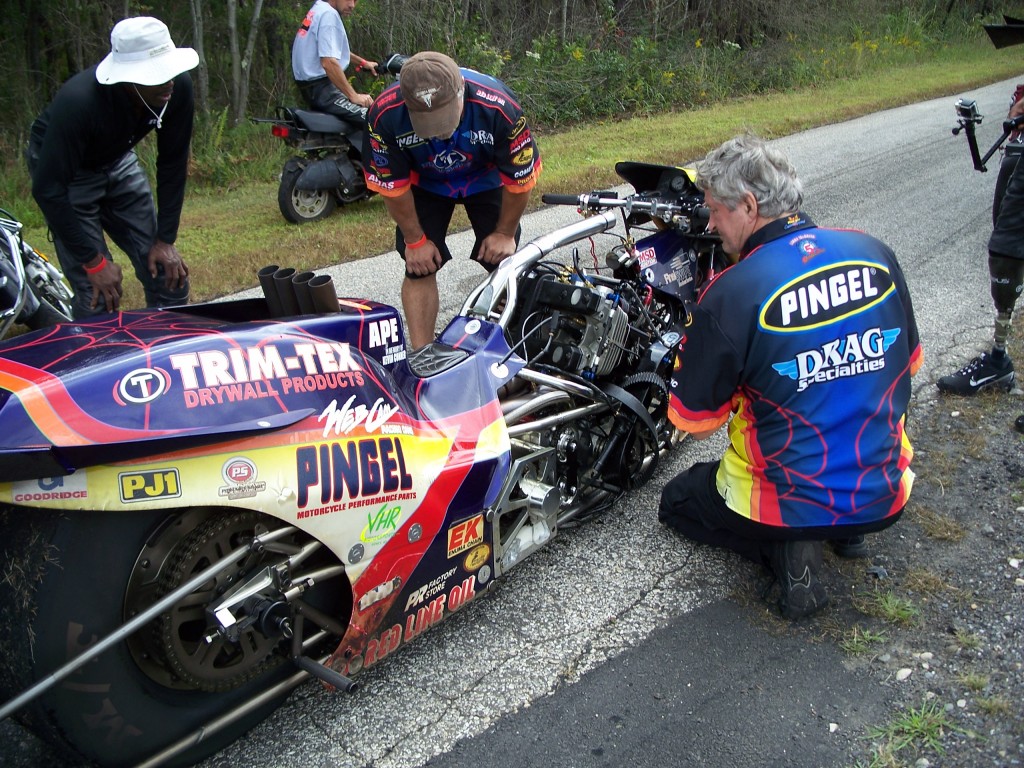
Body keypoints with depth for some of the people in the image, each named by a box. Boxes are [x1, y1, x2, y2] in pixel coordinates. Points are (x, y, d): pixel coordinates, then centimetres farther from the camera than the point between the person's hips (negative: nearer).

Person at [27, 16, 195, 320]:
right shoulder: (79, 102, -37)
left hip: (118, 160, 5)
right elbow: (47, 189, -30)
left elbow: (172, 164, -10)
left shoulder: (178, 87, -24)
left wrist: (165, 239, -10)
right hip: (65, 170, -5)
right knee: (98, 294, -14)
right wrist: (94, 261, -26)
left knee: (167, 271, 1)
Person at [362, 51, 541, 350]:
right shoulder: (385, 114, -36)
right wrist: (415, 240, -10)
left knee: (503, 263, -2)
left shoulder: (499, 107, -38)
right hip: (424, 184, 1)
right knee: (419, 267, -6)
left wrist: (504, 233, -10)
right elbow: (391, 183, -19)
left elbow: (520, 177, -22)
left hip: (487, 178, 0)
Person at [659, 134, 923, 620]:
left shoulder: (729, 295, -22)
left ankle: (787, 547, 1)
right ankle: (851, 529, 15)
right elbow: (908, 362, 10)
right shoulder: (876, 254, -5)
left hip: (787, 505, -5)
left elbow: (694, 423, -12)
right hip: (888, 499, 6)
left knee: (677, 501, 23)